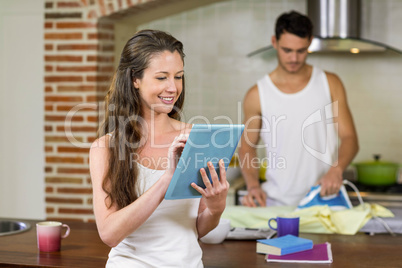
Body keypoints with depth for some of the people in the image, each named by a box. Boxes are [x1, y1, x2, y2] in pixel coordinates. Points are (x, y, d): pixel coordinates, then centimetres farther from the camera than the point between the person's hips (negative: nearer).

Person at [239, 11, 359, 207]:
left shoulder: (330, 84, 7)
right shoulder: (257, 95, 4)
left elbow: (349, 138, 5)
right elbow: (247, 146, 11)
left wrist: (336, 169, -15)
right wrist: (253, 185, -6)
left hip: (324, 199, 0)